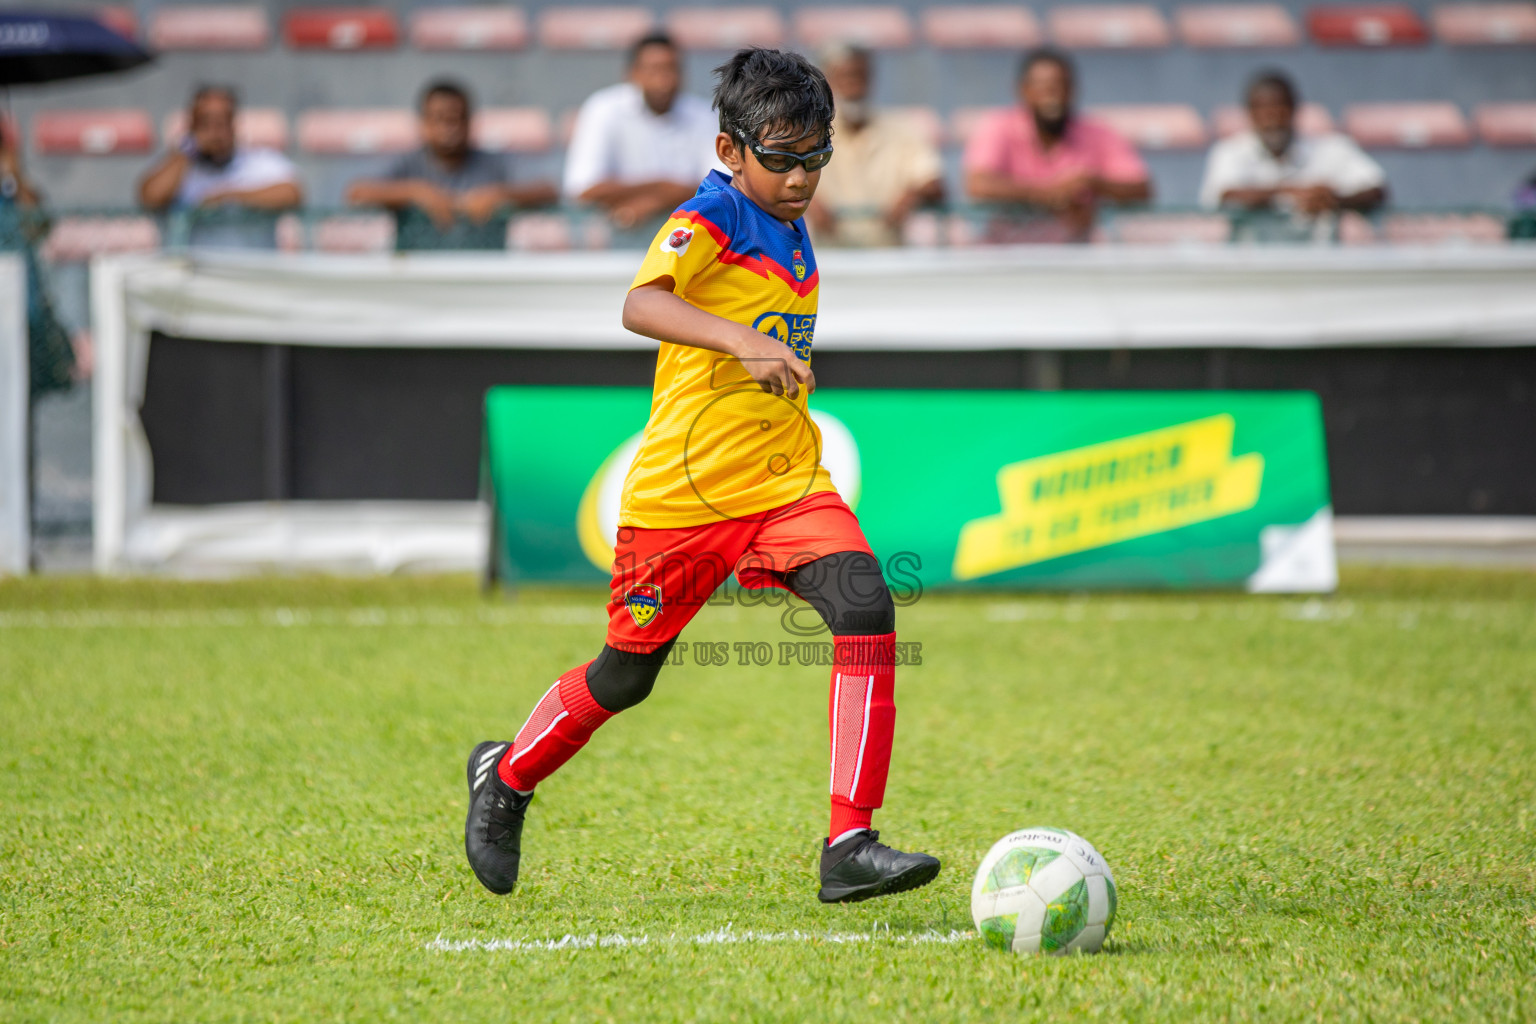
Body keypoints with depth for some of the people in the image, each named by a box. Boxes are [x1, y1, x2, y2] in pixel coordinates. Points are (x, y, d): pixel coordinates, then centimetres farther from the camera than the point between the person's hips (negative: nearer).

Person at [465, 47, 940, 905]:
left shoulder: (793, 230, 12)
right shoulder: (710, 220, -13)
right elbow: (641, 305, -34)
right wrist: (741, 340, -47)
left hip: (786, 482, 6)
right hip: (684, 490, -6)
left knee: (865, 607, -21)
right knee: (626, 675, 9)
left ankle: (850, 847, -23)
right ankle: (506, 777, 40)